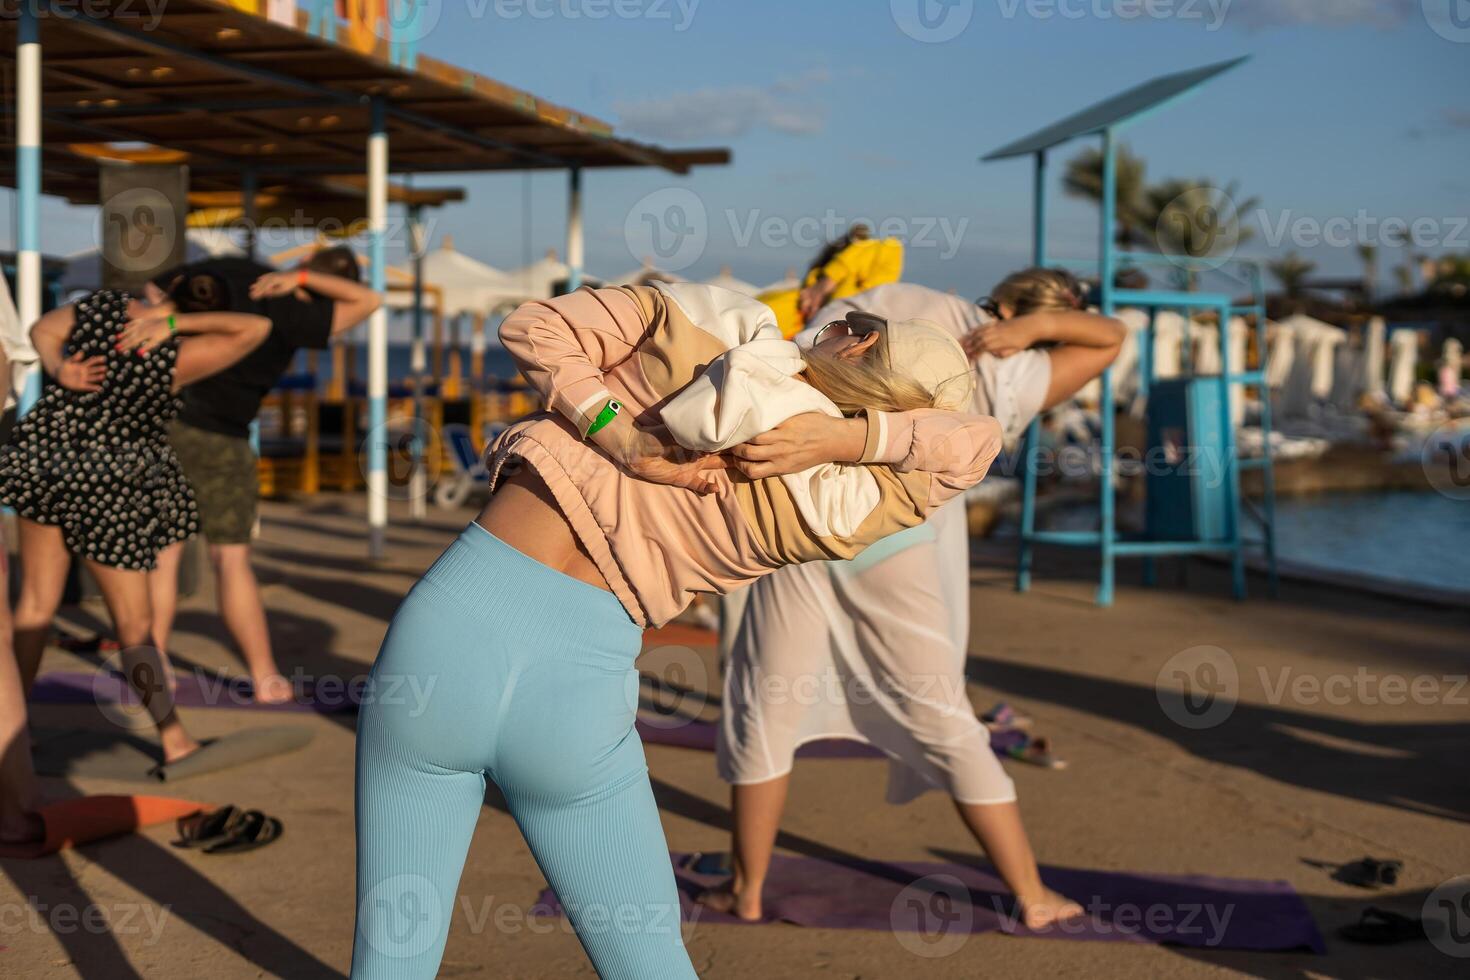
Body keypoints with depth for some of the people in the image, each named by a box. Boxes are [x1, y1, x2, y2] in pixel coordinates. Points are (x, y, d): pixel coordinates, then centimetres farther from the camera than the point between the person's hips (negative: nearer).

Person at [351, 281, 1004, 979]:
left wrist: (626, 445, -11)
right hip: (577, 687, -1)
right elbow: (976, 440, 6)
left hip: (455, 616, 1)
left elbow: (532, 329, -1)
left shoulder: (712, 316, -2)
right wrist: (850, 437, -9)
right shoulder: (832, 519, -4)